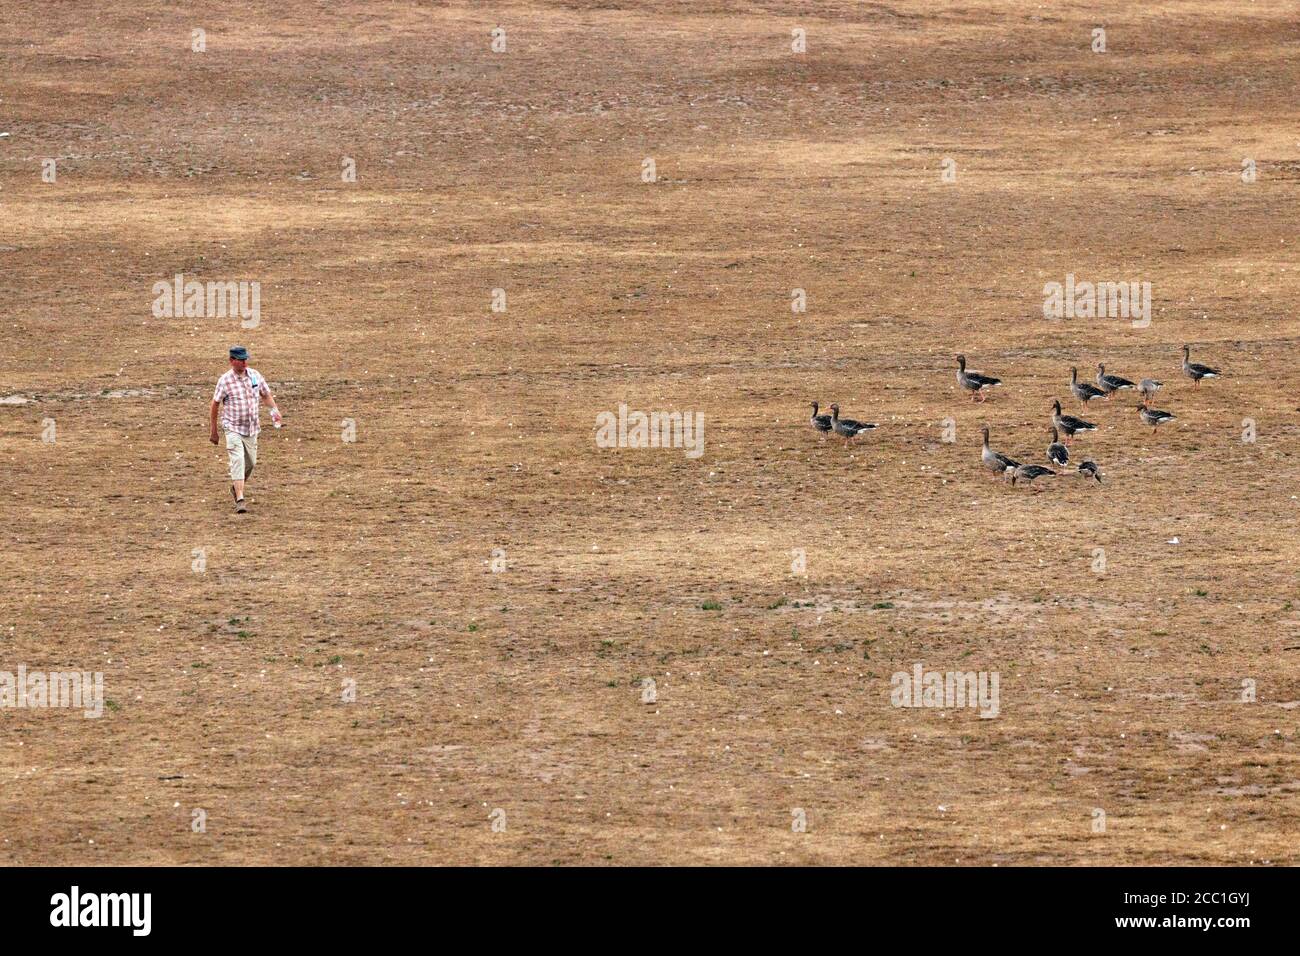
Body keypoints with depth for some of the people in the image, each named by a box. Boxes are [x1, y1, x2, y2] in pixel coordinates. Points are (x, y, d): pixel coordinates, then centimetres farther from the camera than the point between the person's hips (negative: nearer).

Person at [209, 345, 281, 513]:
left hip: (251, 428, 5)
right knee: (238, 461, -18)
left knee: (251, 462, 12)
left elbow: (266, 395, 14)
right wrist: (213, 431, -1)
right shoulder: (225, 381, -10)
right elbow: (215, 405, -3)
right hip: (233, 428, -5)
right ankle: (240, 500, -24)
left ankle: (236, 487, 39)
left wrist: (275, 409, -6)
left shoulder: (255, 375, 2)